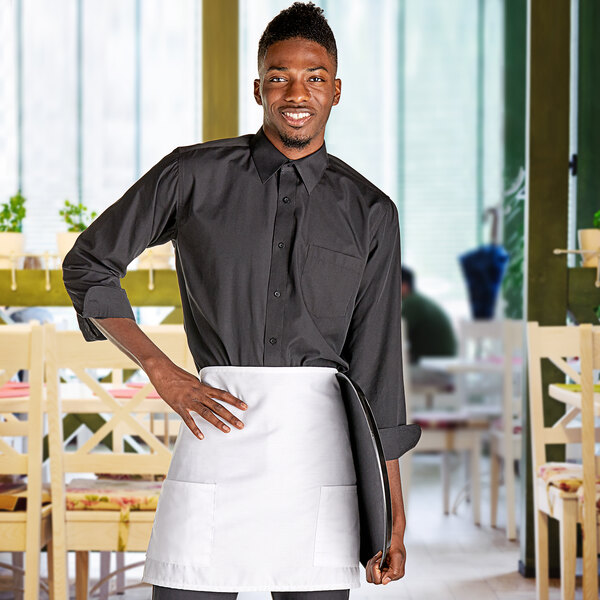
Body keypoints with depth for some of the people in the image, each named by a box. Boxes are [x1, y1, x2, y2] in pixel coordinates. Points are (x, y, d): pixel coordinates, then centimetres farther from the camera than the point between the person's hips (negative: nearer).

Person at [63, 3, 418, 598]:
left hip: (321, 439, 1)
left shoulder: (370, 213, 10)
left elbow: (375, 364, 10)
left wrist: (393, 515, 8)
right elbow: (88, 265, 13)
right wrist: (163, 374, 1)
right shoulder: (192, 176, 5)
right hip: (219, 428, -1)